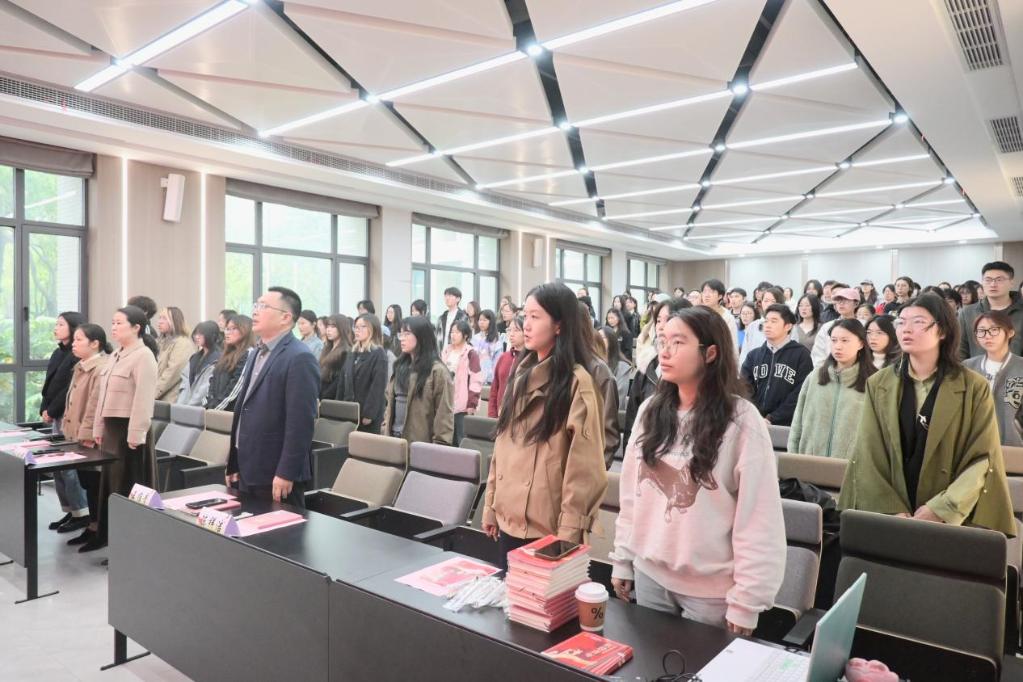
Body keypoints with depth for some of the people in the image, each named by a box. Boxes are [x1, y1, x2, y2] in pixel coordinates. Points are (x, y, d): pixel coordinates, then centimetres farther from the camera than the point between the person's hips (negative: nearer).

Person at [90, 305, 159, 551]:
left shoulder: (143, 356, -13)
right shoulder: (116, 356, 15)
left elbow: (143, 399, -19)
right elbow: (103, 395, 19)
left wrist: (135, 435, -22)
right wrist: (98, 428, 17)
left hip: (129, 429, -9)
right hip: (111, 428, 9)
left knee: (127, 488, -1)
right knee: (109, 483, 16)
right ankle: (105, 535, 28)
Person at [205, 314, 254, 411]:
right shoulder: (227, 354, 21)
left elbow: (236, 387, -15)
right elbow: (214, 381, 16)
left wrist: (215, 408, -14)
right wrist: (209, 405, 2)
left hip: (232, 411, -8)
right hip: (216, 409, 8)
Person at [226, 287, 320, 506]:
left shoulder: (299, 359, -16)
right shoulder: (255, 354, 14)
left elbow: (301, 422, -21)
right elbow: (243, 411, 16)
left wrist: (286, 473, -22)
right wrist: (234, 465, 16)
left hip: (276, 475, -8)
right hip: (248, 471, 9)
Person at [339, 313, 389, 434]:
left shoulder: (379, 355, -7)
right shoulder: (352, 354, 16)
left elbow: (378, 387, -15)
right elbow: (343, 382, 16)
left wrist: (369, 414, -20)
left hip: (367, 415, -6)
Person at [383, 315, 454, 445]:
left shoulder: (437, 371, -9)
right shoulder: (400, 366, 13)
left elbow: (444, 413, -12)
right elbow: (390, 402, 16)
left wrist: (439, 445, -16)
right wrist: (385, 430, 8)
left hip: (420, 441, -6)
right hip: (394, 437, 6)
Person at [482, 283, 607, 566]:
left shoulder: (577, 381, -13)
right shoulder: (522, 375, 9)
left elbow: (583, 466, -15)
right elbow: (502, 444, 11)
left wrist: (570, 530, -16)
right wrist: (491, 505, 11)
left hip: (547, 526, -6)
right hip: (509, 519, 7)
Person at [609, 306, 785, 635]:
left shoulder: (741, 420, -15)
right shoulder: (651, 410, 1)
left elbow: (758, 518, -14)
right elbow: (631, 491, 6)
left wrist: (746, 600, -12)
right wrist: (622, 559, 7)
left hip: (710, 587, -4)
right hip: (649, 574, 5)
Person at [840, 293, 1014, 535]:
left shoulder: (974, 388, -2)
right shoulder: (878, 385, 2)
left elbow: (983, 460, -6)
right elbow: (867, 456, -2)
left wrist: (941, 509, -15)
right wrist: (892, 511, -12)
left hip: (954, 519, -1)